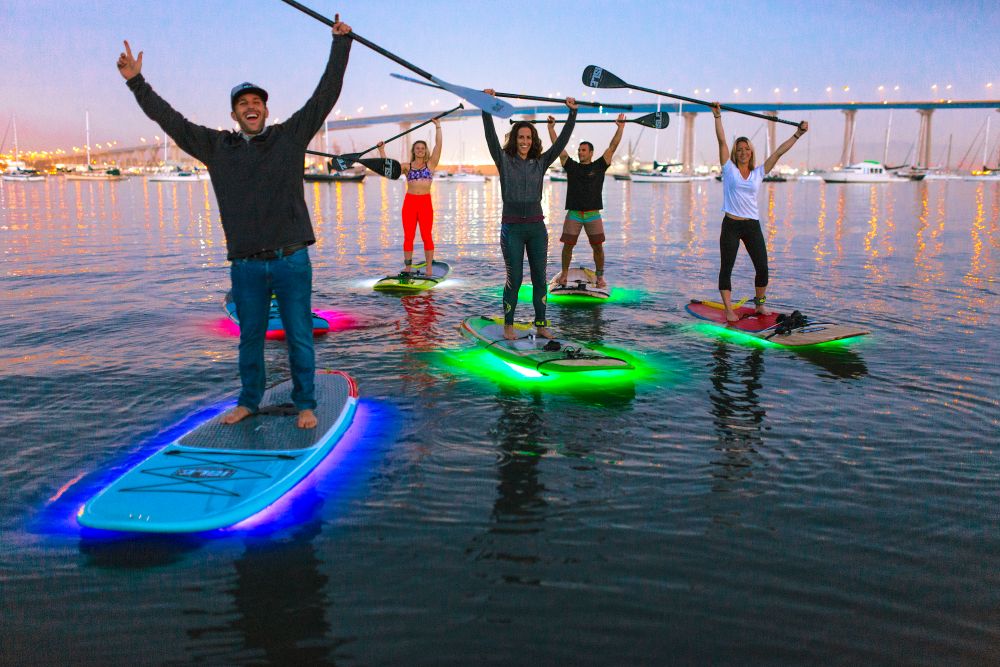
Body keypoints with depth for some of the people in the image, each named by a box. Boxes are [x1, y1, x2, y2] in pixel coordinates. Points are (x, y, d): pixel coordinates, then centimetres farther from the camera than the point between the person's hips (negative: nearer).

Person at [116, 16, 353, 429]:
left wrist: (340, 42, 2)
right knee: (249, 338, 13)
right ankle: (249, 400, 30)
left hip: (292, 260, -2)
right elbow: (170, 120, 13)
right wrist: (136, 82, 12)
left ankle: (305, 404, 18)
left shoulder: (290, 136, 4)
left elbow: (326, 94, 3)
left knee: (299, 337, 5)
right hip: (246, 266, 2)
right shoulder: (217, 147, 8)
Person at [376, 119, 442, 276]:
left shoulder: (430, 164, 7)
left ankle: (429, 268, -2)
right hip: (409, 202, 2)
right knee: (408, 236, 1)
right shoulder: (407, 166, 12)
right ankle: (407, 267, 6)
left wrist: (438, 127, -5)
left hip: (426, 202, -2)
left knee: (426, 236, -4)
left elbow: (438, 145, -2)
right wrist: (381, 150, 1)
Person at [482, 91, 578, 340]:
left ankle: (541, 325, 15)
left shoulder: (540, 163, 8)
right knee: (514, 279, -2)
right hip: (512, 228, -3)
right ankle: (508, 326, 12)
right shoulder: (504, 161, 0)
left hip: (537, 228, 3)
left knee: (540, 279, 5)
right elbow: (491, 135, -10)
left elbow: (562, 141, 6)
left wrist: (572, 113, 3)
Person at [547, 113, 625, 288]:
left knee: (598, 246, -1)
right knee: (567, 245, 1)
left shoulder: (599, 166, 5)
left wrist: (620, 127, -4)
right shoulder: (571, 166, 8)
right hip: (573, 213, 1)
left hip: (593, 214, -1)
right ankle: (564, 274, 17)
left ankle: (600, 276, 11)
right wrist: (551, 127, 2)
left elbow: (612, 147, 1)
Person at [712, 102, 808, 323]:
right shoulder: (729, 169, 2)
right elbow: (721, 140, -4)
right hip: (731, 225, -3)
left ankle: (760, 304, 23)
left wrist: (798, 134, 10)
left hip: (752, 226, 3)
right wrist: (717, 116, -9)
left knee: (762, 268, 3)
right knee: (726, 268, -1)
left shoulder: (758, 172, 10)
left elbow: (779, 152, 10)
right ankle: (729, 310, 6)